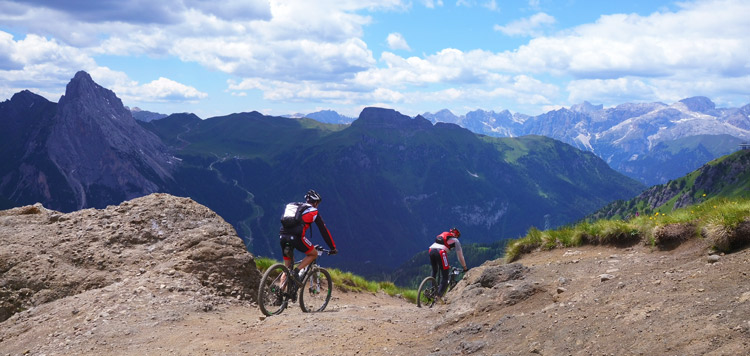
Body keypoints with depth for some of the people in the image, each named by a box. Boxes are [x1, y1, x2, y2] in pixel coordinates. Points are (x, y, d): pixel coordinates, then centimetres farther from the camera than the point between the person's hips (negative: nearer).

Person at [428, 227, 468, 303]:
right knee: (445, 276, 0)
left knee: (434, 271, 28)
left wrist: (447, 264, 56)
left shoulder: (443, 235, 37)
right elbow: (460, 256, 25)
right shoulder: (455, 240, 22)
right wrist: (464, 267, 37)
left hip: (431, 249, 6)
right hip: (440, 251, -6)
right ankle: (439, 295, -11)